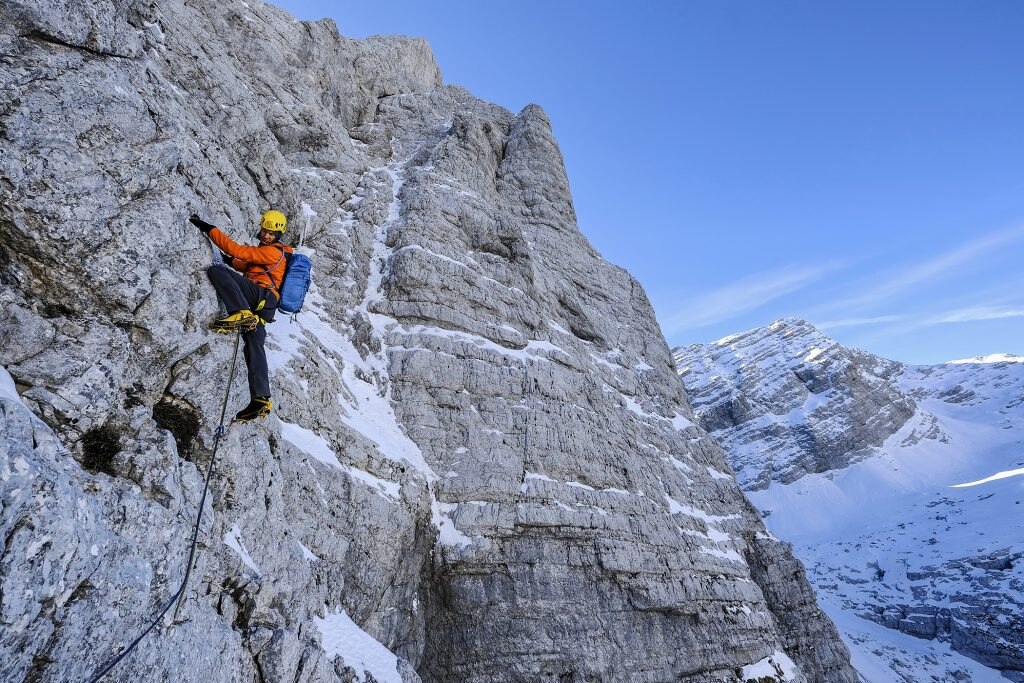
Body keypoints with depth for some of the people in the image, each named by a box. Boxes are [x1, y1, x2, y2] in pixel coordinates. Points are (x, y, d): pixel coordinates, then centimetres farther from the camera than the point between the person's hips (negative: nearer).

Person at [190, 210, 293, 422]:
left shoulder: (271, 251, 2)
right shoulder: (266, 251, 34)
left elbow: (237, 250, -8)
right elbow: (247, 267, 41)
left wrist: (208, 228, -6)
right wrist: (230, 261, 24)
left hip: (260, 293, -9)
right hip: (260, 307, 9)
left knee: (216, 271, -19)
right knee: (254, 347, 0)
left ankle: (241, 314, -37)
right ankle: (261, 400, -4)